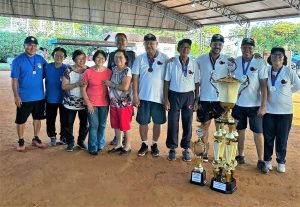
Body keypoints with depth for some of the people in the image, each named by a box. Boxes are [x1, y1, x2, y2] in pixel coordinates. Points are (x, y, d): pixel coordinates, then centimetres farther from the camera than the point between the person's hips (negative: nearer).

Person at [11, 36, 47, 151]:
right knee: (21, 120, 7)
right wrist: (16, 96, -13)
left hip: (39, 97, 4)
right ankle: (21, 141, 24)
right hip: (24, 97, -3)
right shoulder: (18, 60, -9)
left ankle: (35, 138, 32)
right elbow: (14, 80, -9)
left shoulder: (41, 59, 1)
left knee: (37, 118, 15)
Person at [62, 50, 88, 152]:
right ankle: (70, 142, 23)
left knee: (84, 123, 10)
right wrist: (77, 84, -23)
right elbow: (64, 86, -11)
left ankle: (81, 141, 30)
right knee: (69, 124, 6)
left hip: (84, 102, 2)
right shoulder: (69, 70, -7)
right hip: (70, 103, -2)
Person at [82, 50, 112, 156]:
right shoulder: (88, 72, -6)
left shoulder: (108, 72, 0)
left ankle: (100, 145, 30)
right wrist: (88, 103, -8)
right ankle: (93, 147, 14)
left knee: (102, 125, 11)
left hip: (104, 103, 2)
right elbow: (83, 89, -3)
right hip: (91, 103, -2)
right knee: (94, 125, -1)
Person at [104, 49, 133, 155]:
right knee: (116, 125, 14)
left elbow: (125, 87, -21)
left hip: (124, 102, -6)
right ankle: (119, 145, 29)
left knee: (125, 125, 3)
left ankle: (128, 146, 19)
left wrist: (110, 84, -13)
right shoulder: (113, 69, 8)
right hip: (114, 102, 7)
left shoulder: (127, 70, -12)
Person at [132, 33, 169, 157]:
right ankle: (144, 144, 26)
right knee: (143, 122, 9)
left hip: (159, 97, -1)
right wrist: (135, 95, -4)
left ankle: (154, 144, 27)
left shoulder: (164, 58, -3)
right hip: (143, 96, 1)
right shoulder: (140, 59, 2)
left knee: (157, 122, 10)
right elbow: (135, 77, 2)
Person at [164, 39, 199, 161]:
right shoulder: (172, 63, -3)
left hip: (188, 96, 2)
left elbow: (197, 84, 6)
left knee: (187, 124, 7)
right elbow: (167, 82, 0)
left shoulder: (194, 64, 1)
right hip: (174, 95, -1)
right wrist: (166, 99, -5)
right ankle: (172, 149, 18)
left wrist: (196, 100, 2)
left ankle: (185, 149, 21)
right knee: (173, 123, 4)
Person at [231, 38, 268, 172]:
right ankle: (240, 156, 25)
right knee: (240, 130, 12)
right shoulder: (235, 62, 0)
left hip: (255, 104, -2)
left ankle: (260, 160, 15)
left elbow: (264, 86, -8)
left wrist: (263, 106, -12)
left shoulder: (260, 63, -8)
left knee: (258, 132, 4)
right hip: (238, 103, 3)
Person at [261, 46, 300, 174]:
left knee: (282, 139, 8)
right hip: (269, 110, 1)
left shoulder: (289, 72, -6)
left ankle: (281, 162, 25)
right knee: (268, 138, 9)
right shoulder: (266, 71, -1)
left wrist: (285, 91, 3)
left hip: (285, 111, -1)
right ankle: (267, 161, 24)